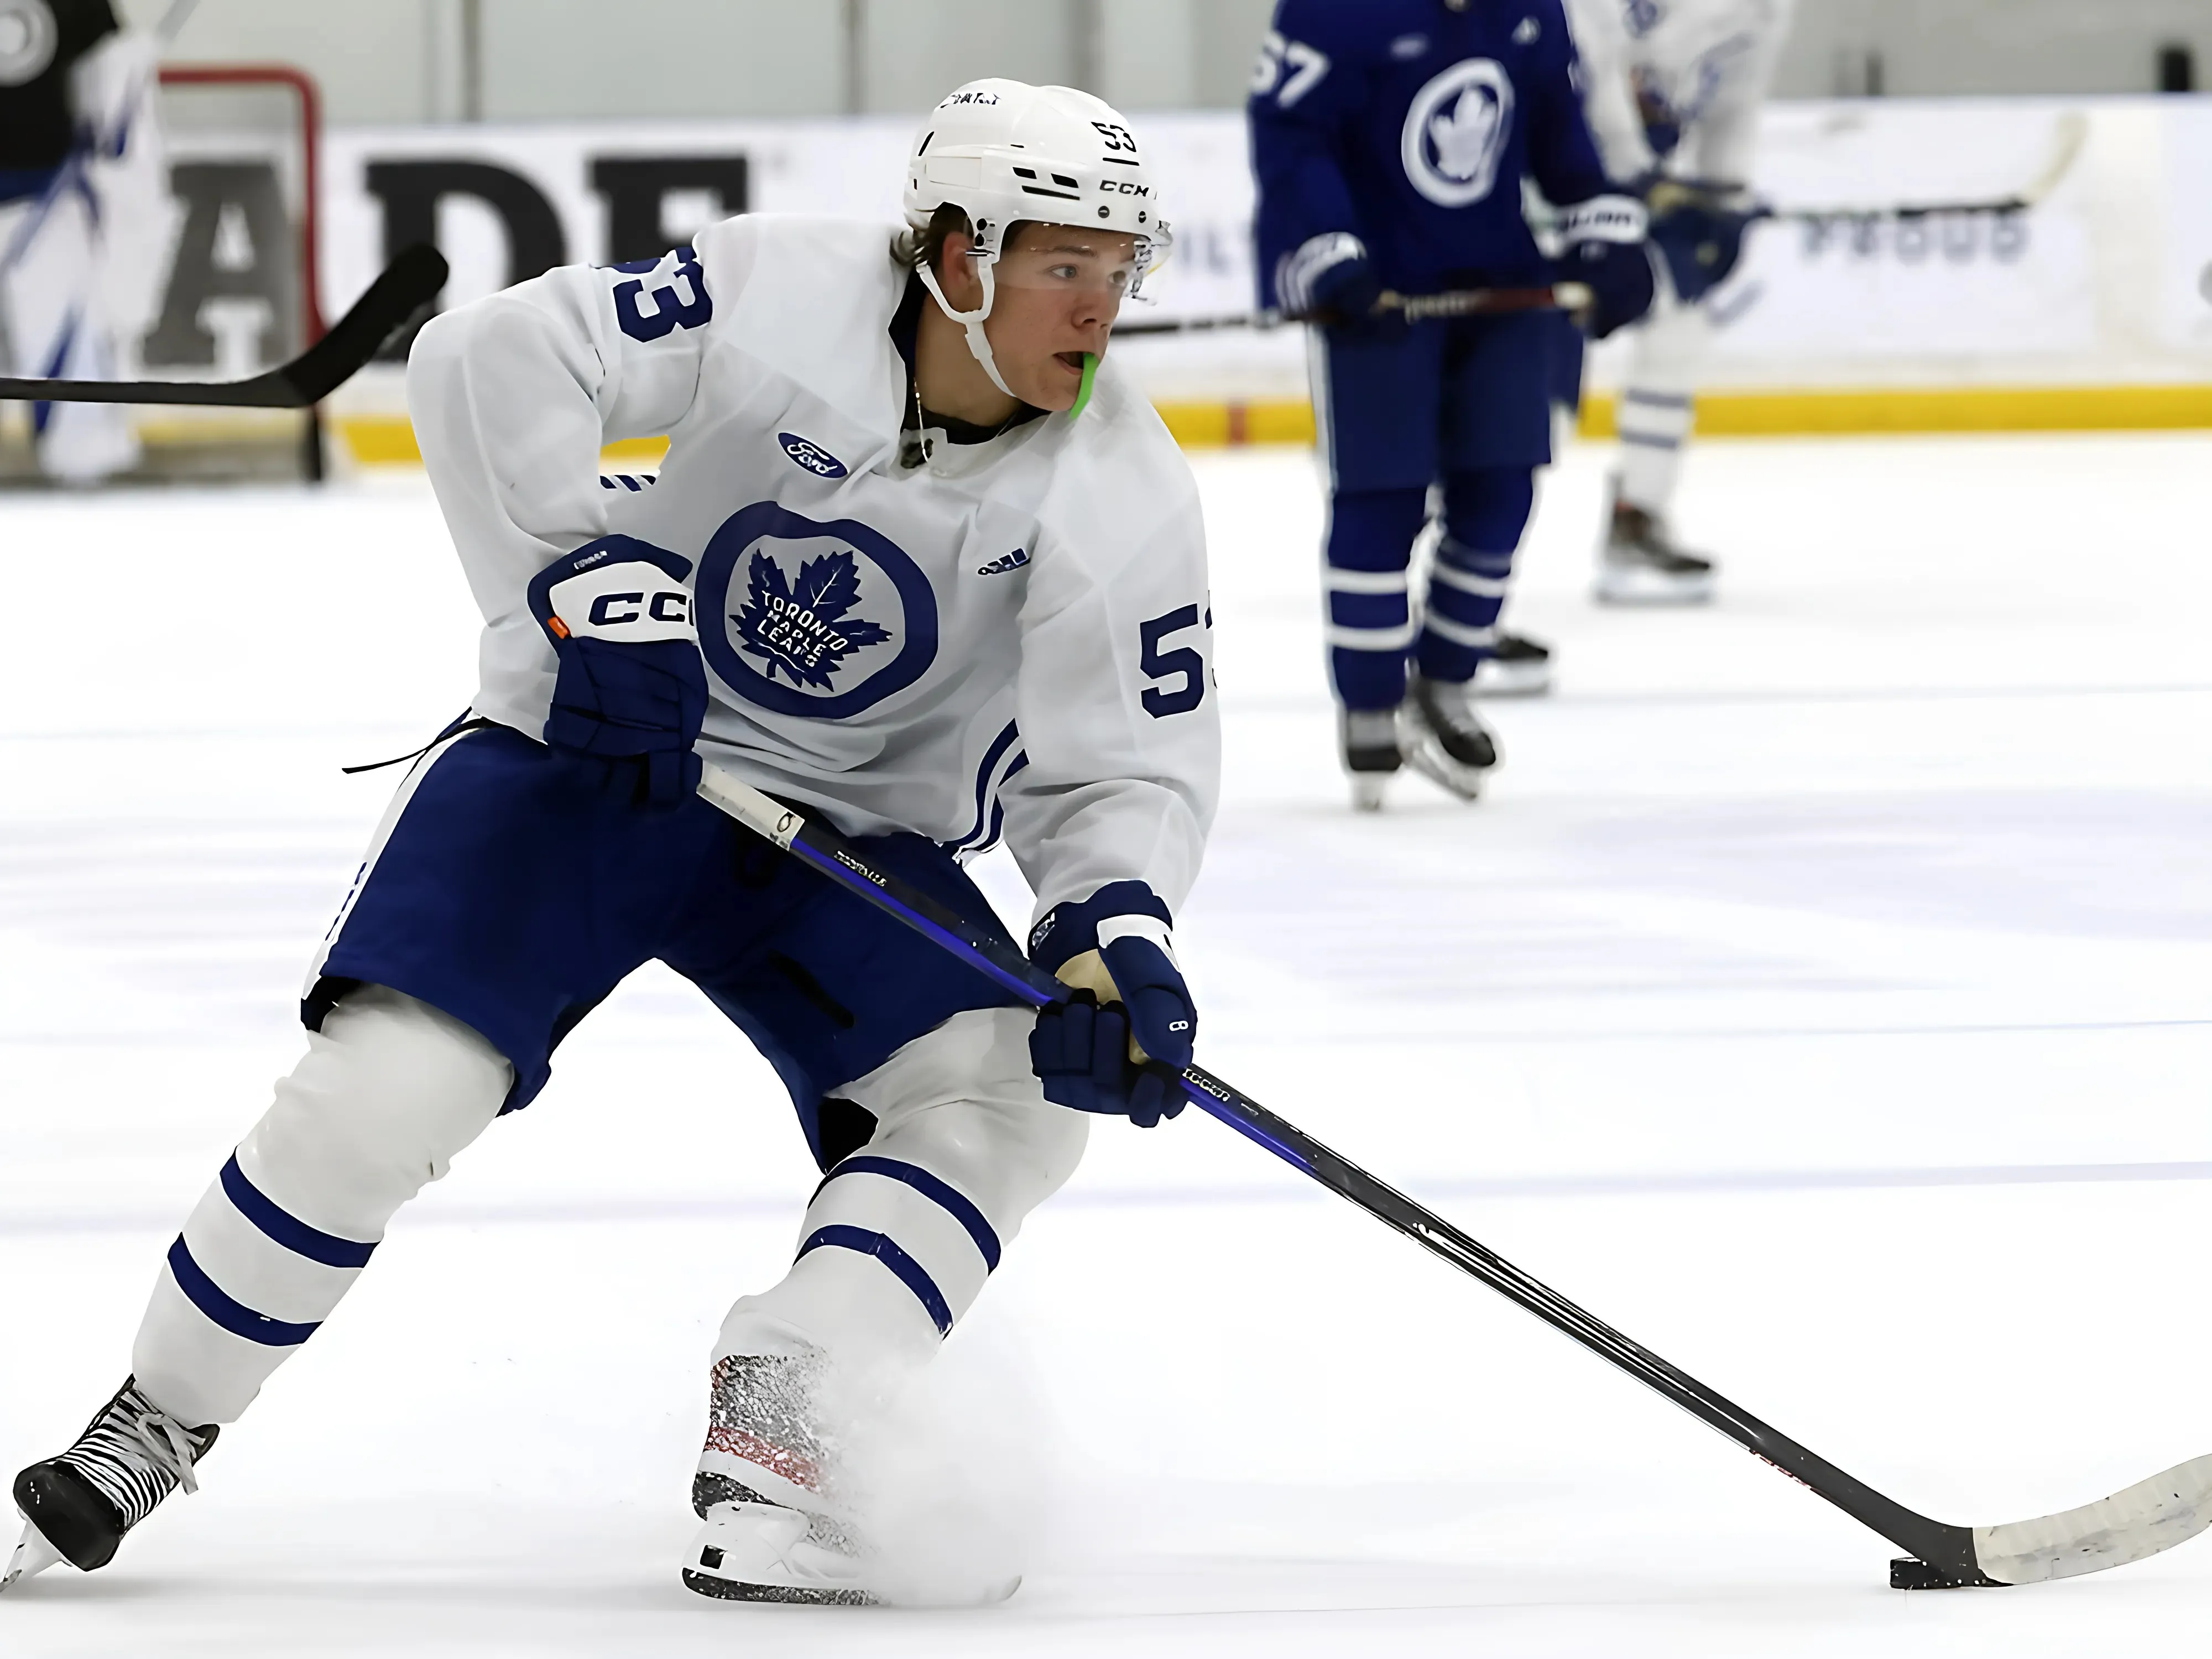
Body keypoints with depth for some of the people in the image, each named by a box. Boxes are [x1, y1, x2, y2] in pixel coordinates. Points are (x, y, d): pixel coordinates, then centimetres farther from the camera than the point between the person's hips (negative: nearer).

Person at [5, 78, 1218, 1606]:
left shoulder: (1124, 500, -13)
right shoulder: (784, 300, -20)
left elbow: (1131, 773, -11)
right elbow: (492, 363, -22)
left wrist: (1117, 936, -30)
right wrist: (587, 582, -29)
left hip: (856, 840, 3)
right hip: (592, 755, -3)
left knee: (1018, 1098, -21)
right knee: (381, 1089, -18)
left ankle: (775, 1424, -20)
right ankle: (157, 1424, 1)